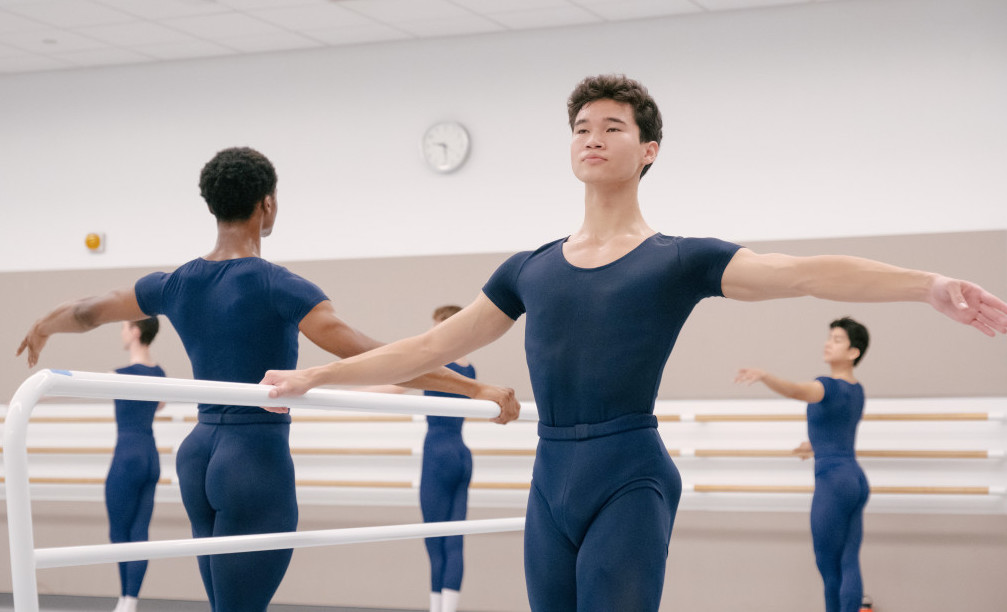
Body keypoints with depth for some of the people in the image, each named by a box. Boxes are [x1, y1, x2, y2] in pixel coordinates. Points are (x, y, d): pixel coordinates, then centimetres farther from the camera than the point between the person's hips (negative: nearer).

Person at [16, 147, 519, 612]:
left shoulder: (176, 285, 6)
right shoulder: (278, 287, -15)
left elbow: (87, 311, 22)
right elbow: (371, 359, -22)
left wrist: (42, 327, 45)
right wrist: (474, 389, -22)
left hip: (198, 457, 8)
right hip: (257, 463, -8)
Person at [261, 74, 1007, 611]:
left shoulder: (680, 260, 1)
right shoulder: (530, 270, 14)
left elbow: (804, 272, -12)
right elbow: (432, 346, 20)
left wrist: (930, 285, -26)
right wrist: (316, 375, 21)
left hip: (630, 482, -5)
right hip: (552, 483, 5)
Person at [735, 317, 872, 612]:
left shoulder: (829, 387, -12)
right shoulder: (857, 390, 15)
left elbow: (796, 390, -34)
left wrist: (764, 376, -51)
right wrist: (816, 444, 49)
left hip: (832, 482, -8)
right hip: (856, 480, 8)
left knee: (828, 565, -2)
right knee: (849, 563, 5)